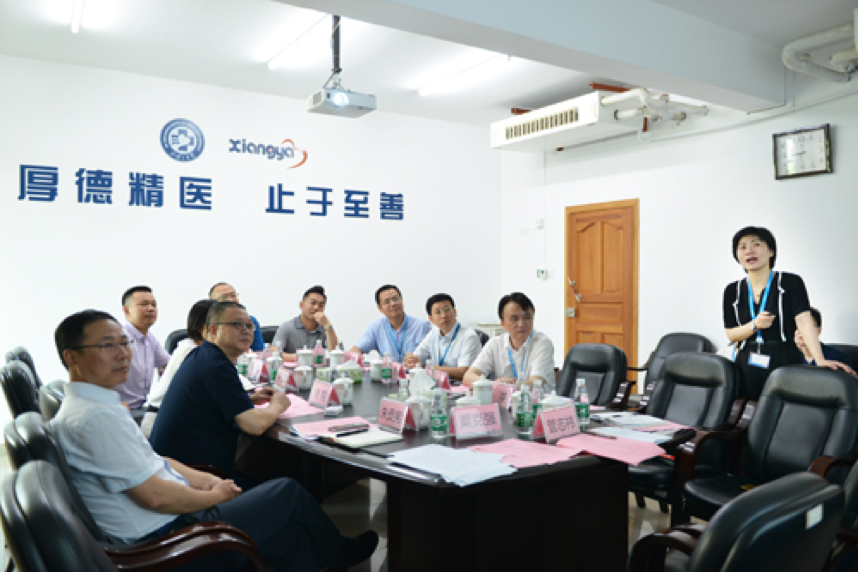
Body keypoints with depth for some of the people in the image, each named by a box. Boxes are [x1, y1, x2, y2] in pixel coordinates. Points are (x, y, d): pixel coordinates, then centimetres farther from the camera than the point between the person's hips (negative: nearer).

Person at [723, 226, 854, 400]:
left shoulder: (791, 282, -2)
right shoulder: (732, 291, 7)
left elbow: (804, 321, -12)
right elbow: (731, 335, 6)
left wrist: (820, 359, -23)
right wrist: (754, 325, -12)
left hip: (784, 364, -2)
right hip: (747, 366, 2)